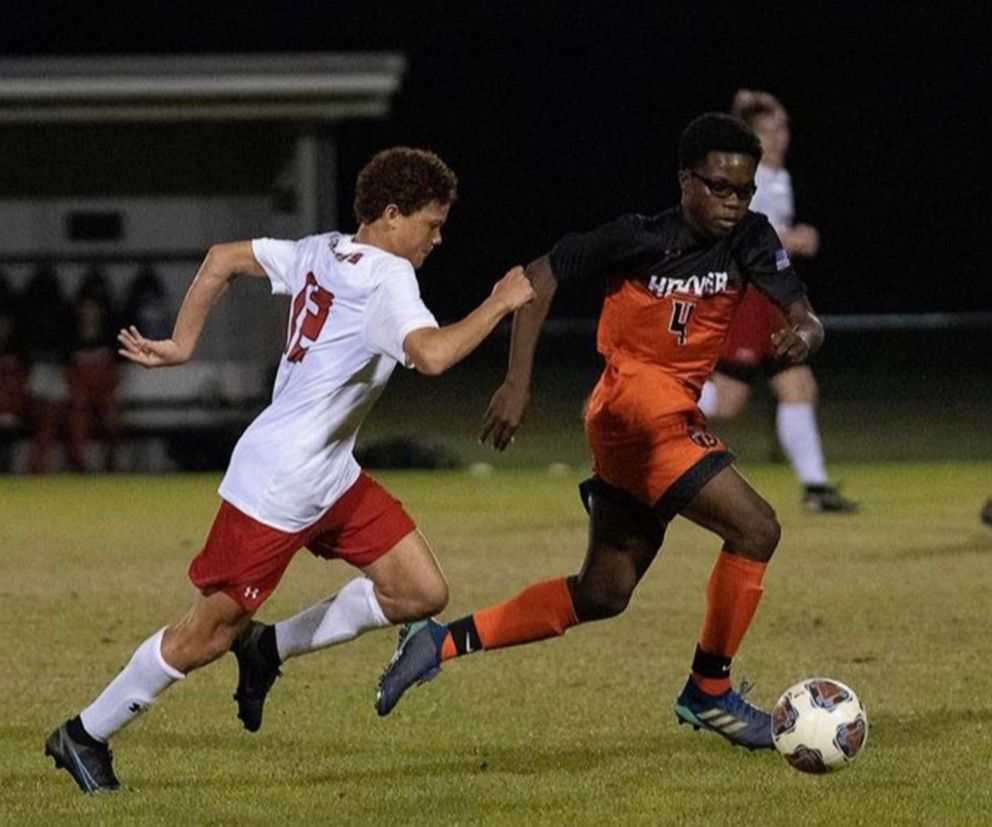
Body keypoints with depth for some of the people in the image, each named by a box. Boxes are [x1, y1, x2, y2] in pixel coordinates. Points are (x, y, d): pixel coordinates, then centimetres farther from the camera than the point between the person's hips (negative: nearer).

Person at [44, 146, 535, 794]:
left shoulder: (322, 253, 9)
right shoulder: (387, 277, -17)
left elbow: (222, 258, 14)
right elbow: (433, 355, -33)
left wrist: (182, 344, 17)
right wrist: (501, 303, -20)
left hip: (332, 475, 10)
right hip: (279, 481, -10)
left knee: (422, 593, 3)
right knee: (213, 628, 0)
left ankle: (268, 648, 15)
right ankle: (84, 735, 14)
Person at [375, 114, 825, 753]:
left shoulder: (750, 239, 1)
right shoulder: (640, 239, -11)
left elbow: (801, 309, -10)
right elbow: (541, 277, -4)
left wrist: (804, 332, -36)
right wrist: (518, 383, -11)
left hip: (677, 418, 7)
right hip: (635, 405, -7)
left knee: (603, 593, 12)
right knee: (755, 528, -16)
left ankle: (443, 643, 16)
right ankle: (710, 692, -3)